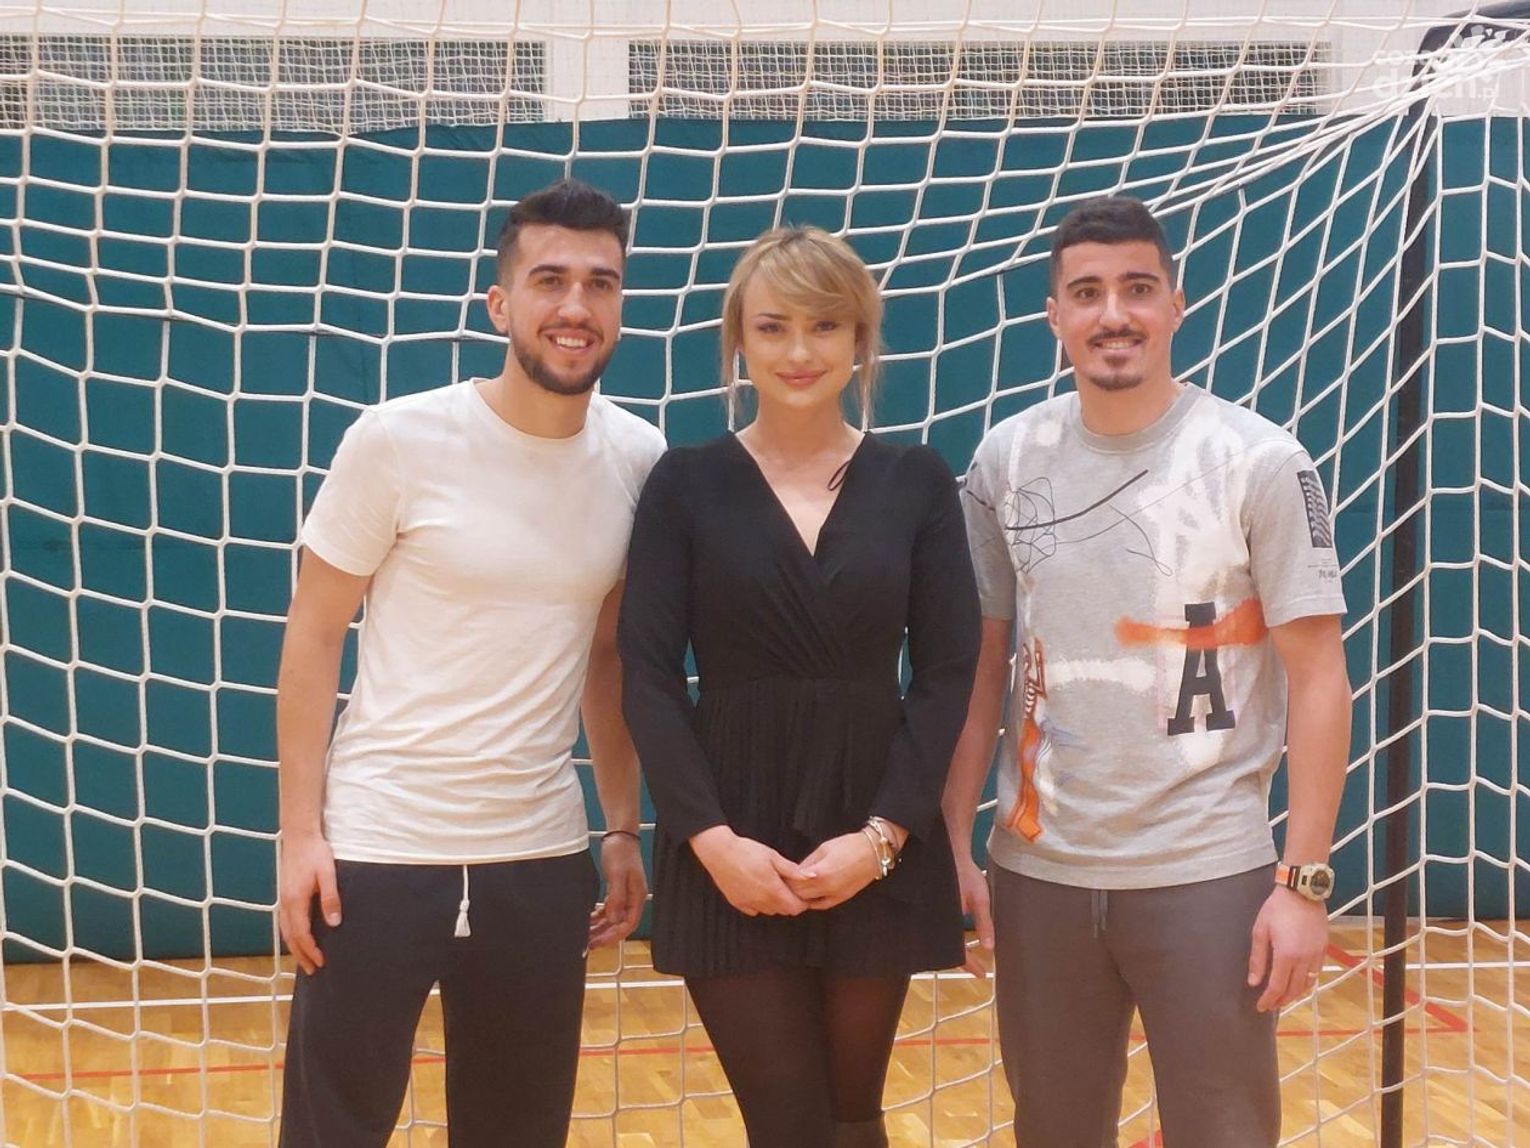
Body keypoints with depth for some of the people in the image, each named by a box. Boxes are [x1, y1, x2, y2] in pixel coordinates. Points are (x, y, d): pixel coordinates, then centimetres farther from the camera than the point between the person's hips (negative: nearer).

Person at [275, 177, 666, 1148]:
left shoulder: (639, 459, 2)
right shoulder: (398, 439, -10)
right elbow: (313, 638, -4)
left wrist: (624, 830, 10)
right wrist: (300, 832, -9)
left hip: (543, 858, 4)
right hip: (375, 850, -3)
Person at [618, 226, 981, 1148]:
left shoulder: (917, 481, 3)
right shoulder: (688, 482, 0)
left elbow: (948, 673, 0)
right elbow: (649, 674, -3)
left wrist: (883, 832, -10)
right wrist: (710, 837, -13)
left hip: (877, 847, 1)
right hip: (730, 852, -1)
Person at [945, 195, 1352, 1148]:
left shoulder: (1260, 462, -7)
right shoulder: (1006, 460, 3)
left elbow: (1318, 679, -6)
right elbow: (981, 665, 7)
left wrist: (1304, 881, -11)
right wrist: (953, 845, 1)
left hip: (1208, 876, -3)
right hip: (1038, 872, 3)